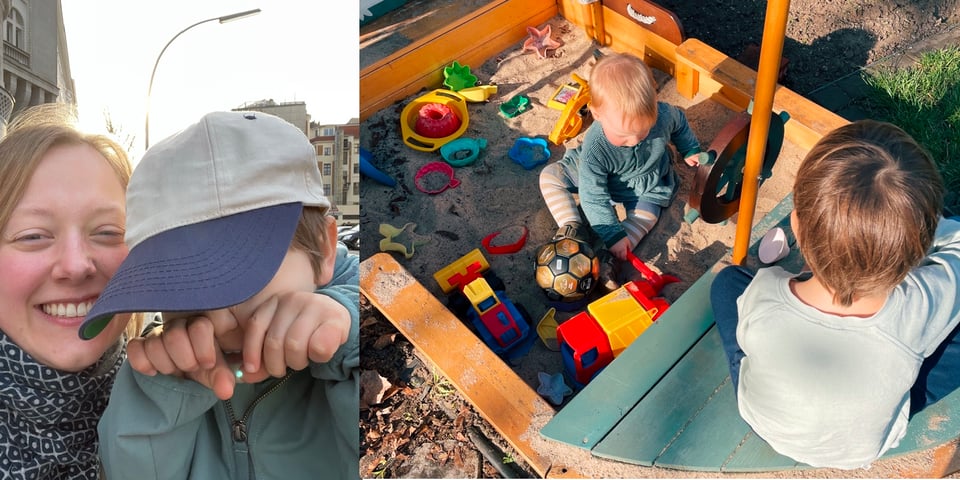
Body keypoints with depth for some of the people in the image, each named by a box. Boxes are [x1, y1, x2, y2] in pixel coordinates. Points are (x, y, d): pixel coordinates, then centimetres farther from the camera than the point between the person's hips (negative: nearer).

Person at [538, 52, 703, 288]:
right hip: (604, 180, -1)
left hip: (646, 185, 1)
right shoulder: (594, 147, -40)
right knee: (549, 176, -15)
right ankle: (573, 227, -21)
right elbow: (594, 196, -32)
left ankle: (608, 259, -28)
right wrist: (613, 234, -33)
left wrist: (690, 151, 10)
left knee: (645, 215, -27)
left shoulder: (663, 115, -32)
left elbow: (680, 123, -4)